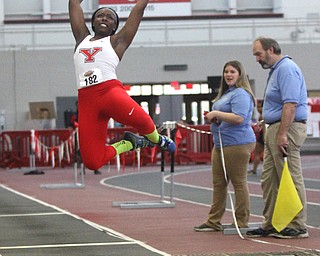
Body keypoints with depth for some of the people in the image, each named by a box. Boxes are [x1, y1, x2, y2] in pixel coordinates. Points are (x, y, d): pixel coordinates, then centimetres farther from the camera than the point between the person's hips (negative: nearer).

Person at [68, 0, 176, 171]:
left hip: (110, 90, -3)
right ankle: (129, 143, 18)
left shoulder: (117, 41, 16)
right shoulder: (82, 38, 25)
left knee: (139, 119, -35)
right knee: (93, 162, -11)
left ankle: (156, 140, 2)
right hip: (85, 100, 3)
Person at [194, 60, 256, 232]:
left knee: (238, 182, -4)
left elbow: (239, 118, -24)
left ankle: (242, 222, 1)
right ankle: (214, 222, 17)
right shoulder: (226, 93, 21)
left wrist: (216, 114, -16)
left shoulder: (240, 94, -12)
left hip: (237, 144, -11)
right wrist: (214, 118, 11)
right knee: (218, 183, 12)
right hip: (220, 145, 11)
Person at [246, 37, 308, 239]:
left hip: (287, 128, -11)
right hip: (275, 130, 11)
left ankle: (298, 226, -4)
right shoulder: (276, 70, 21)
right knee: (269, 180, 11)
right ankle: (271, 224, 15)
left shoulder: (286, 69, -13)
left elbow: (290, 104, -22)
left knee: (291, 180, -7)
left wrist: (282, 134, -25)